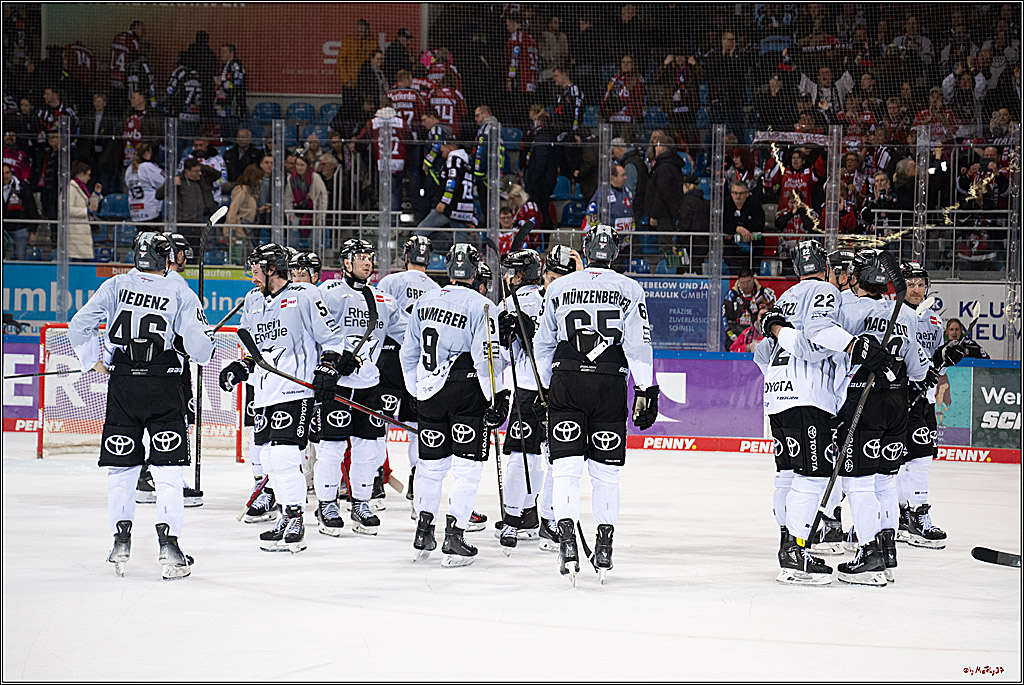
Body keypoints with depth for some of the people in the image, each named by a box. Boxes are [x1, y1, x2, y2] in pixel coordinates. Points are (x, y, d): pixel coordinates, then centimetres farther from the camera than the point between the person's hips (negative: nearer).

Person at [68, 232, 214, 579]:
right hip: (163, 385, -2)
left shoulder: (115, 286, 6)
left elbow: (79, 325, 1)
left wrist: (93, 361, 14)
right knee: (168, 468, 0)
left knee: (121, 464, 12)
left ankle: (121, 538, 8)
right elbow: (199, 345, -6)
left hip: (122, 383, 2)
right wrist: (205, 348, 17)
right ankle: (168, 544, -7)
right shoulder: (180, 293, 1)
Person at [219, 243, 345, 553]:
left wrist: (327, 368, -12)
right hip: (264, 392, 8)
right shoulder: (253, 300, 17)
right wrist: (240, 368, 11)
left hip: (296, 390, -8)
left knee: (283, 455, -15)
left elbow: (331, 337, -2)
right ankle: (288, 515, 20)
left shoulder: (304, 296, -4)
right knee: (267, 457, 8)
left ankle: (294, 521, -8)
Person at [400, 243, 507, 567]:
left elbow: (408, 352, 15)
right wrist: (497, 398, -9)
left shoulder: (425, 301, 9)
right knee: (468, 464, 0)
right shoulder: (480, 306, -10)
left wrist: (416, 391, 24)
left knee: (432, 461, 16)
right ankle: (454, 539, -6)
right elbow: (487, 358, -15)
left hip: (429, 392, 5)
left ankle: (423, 530, 19)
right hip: (467, 393, -5)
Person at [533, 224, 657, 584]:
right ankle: (604, 549, 15)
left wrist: (546, 387, 24)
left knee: (566, 468, -2)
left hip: (566, 383, 0)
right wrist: (645, 392, -2)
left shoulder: (558, 288, 7)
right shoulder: (630, 290, 2)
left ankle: (567, 540, -19)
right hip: (610, 388, 0)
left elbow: (543, 343, 13)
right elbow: (638, 345, -5)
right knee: (606, 471, 11)